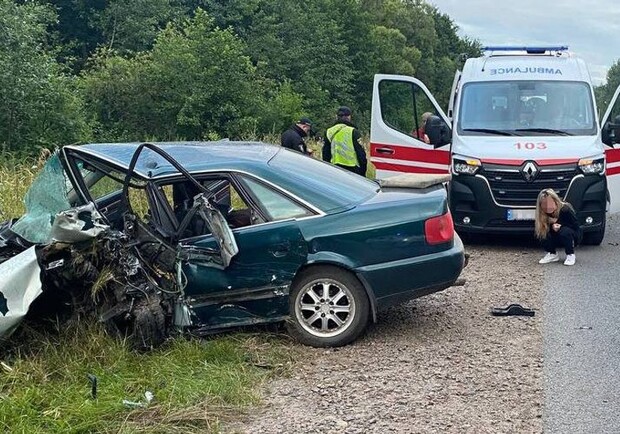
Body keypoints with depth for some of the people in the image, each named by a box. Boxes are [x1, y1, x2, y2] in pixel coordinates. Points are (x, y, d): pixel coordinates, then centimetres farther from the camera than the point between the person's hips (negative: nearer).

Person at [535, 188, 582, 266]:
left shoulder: (566, 210, -26)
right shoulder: (545, 214, -13)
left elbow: (575, 226, -18)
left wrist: (560, 226, -31)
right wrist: (552, 226, -27)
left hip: (574, 236, -4)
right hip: (557, 239, 4)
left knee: (564, 231, -36)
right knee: (543, 234, -23)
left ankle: (570, 255, -15)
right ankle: (552, 254, 1)